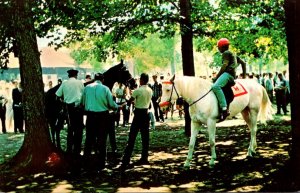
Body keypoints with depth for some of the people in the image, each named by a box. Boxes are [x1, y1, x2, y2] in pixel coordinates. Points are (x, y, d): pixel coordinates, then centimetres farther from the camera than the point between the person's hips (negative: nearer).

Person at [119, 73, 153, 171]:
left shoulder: (138, 90, -14)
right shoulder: (150, 90, 6)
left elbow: (129, 101, -9)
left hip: (138, 113, -6)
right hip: (146, 113, 7)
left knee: (132, 137, -7)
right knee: (145, 137, 11)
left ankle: (126, 161, -10)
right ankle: (144, 158, 16)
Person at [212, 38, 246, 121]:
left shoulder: (226, 53, 0)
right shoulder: (232, 54, 30)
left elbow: (224, 66, -12)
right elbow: (243, 63, 32)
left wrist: (216, 77, -12)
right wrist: (244, 75, 33)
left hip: (228, 73, -11)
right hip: (232, 76, 11)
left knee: (216, 86, -33)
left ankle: (224, 109, -47)